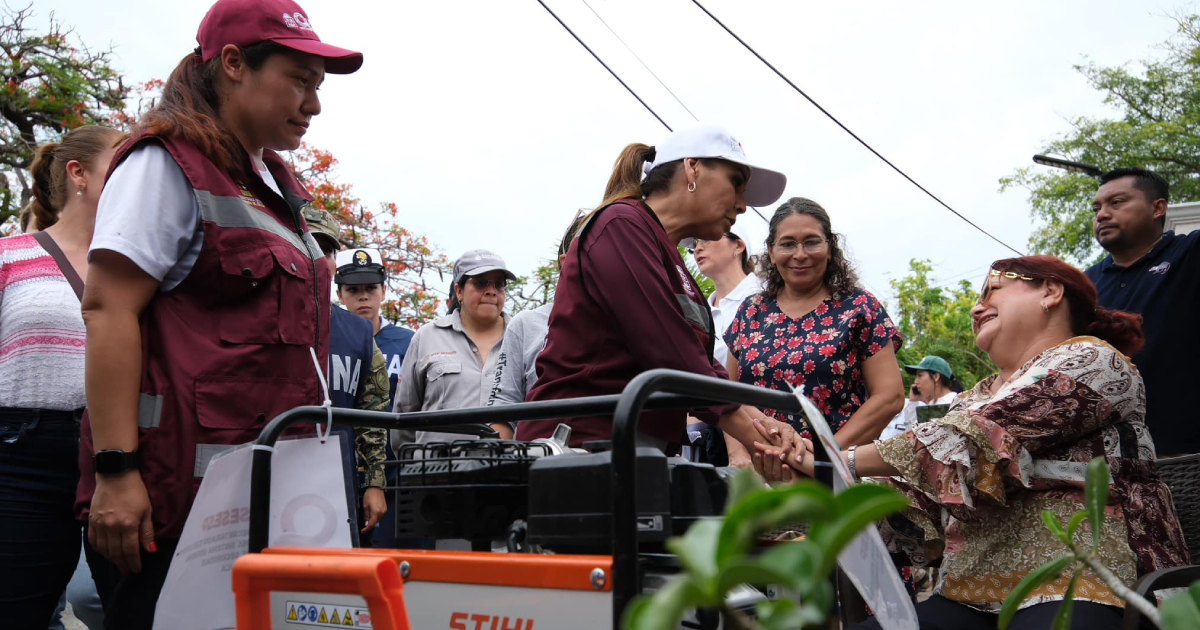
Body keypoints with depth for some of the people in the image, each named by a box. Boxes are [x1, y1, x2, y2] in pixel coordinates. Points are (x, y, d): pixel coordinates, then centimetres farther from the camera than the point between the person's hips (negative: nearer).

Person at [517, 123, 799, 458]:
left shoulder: (672, 265, 21)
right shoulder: (622, 225, -9)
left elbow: (702, 367, 11)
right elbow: (671, 356, -18)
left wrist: (767, 425, -4)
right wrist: (760, 442, -15)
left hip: (639, 454, 9)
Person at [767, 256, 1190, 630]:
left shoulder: (1092, 361, -1)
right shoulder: (973, 401, 21)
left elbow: (973, 436, -15)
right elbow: (921, 497, 11)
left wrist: (845, 460, -15)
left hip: (1071, 588, -6)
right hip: (970, 594, 6)